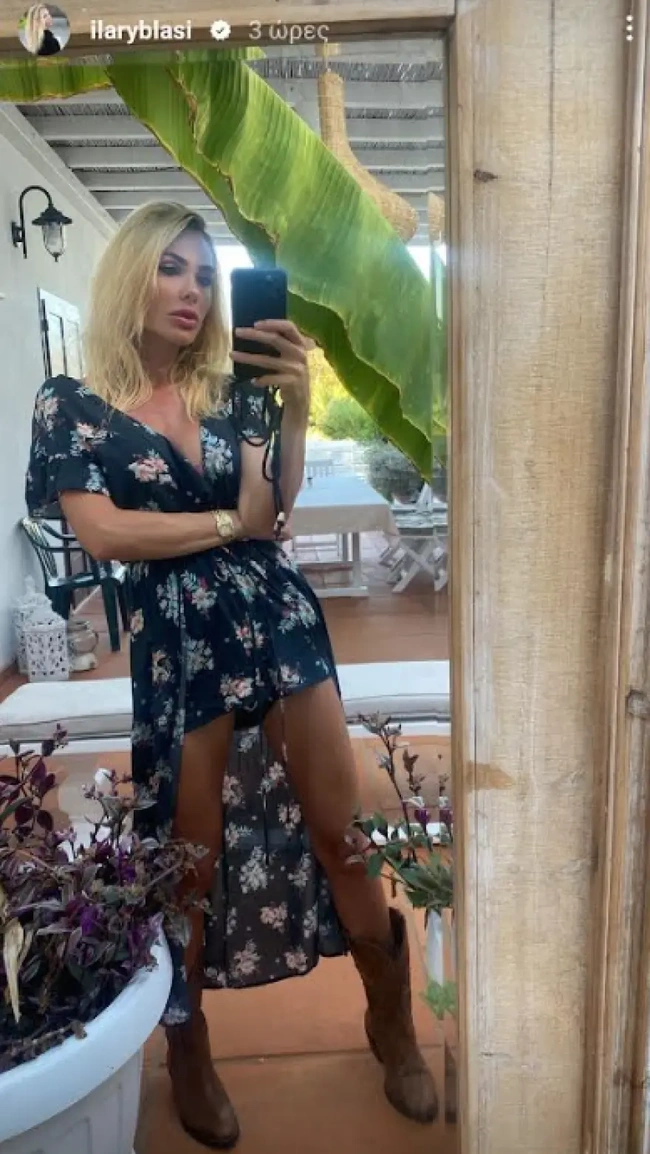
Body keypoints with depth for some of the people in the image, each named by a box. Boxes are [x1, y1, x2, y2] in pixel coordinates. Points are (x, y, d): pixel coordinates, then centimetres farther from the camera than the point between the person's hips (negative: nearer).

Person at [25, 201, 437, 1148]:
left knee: (337, 829, 8)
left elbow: (276, 509, 2)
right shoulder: (71, 402, 3)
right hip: (176, 642, -2)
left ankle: (392, 1019, 32)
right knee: (192, 851, 10)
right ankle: (187, 1046, 37)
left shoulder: (233, 387, 9)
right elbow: (104, 534, -9)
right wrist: (228, 521, -4)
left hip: (277, 617, 3)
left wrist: (295, 407, -9)